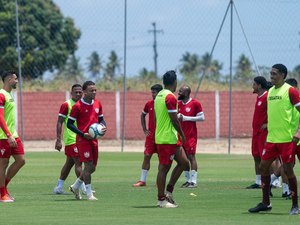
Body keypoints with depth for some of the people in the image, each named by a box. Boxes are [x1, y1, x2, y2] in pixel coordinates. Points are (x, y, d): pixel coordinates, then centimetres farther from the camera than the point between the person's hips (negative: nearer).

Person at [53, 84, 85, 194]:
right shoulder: (66, 105, -9)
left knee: (69, 163, 10)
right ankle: (84, 187, -11)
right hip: (71, 139, -8)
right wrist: (58, 140, -16)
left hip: (80, 139, 8)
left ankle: (59, 187, 16)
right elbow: (59, 123, -11)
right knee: (78, 162, -11)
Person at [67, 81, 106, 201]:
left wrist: (103, 126, -2)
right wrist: (83, 134, -17)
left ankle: (75, 186, 29)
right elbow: (69, 124, -8)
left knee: (92, 167, 10)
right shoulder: (77, 106, -10)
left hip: (94, 139, 7)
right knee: (88, 165, -11)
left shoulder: (97, 104, 9)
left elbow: (101, 119, 21)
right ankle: (89, 194, -3)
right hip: (83, 139, -7)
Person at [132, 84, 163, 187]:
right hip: (151, 135, 3)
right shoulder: (149, 104, 5)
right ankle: (142, 180, 4)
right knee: (147, 156, 0)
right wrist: (144, 129, 13)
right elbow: (142, 115, 21)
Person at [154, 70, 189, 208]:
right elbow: (174, 119, -19)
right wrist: (182, 135, -8)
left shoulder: (159, 96, 14)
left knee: (183, 162, 14)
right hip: (168, 138, -10)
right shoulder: (170, 97, -16)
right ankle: (161, 199, 0)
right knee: (164, 168, -4)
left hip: (160, 136, 10)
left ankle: (169, 191, 14)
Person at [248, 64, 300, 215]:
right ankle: (265, 203, 16)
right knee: (263, 167, 6)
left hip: (286, 139, -7)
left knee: (288, 170, -5)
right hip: (271, 138, 7)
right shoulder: (270, 92, 13)